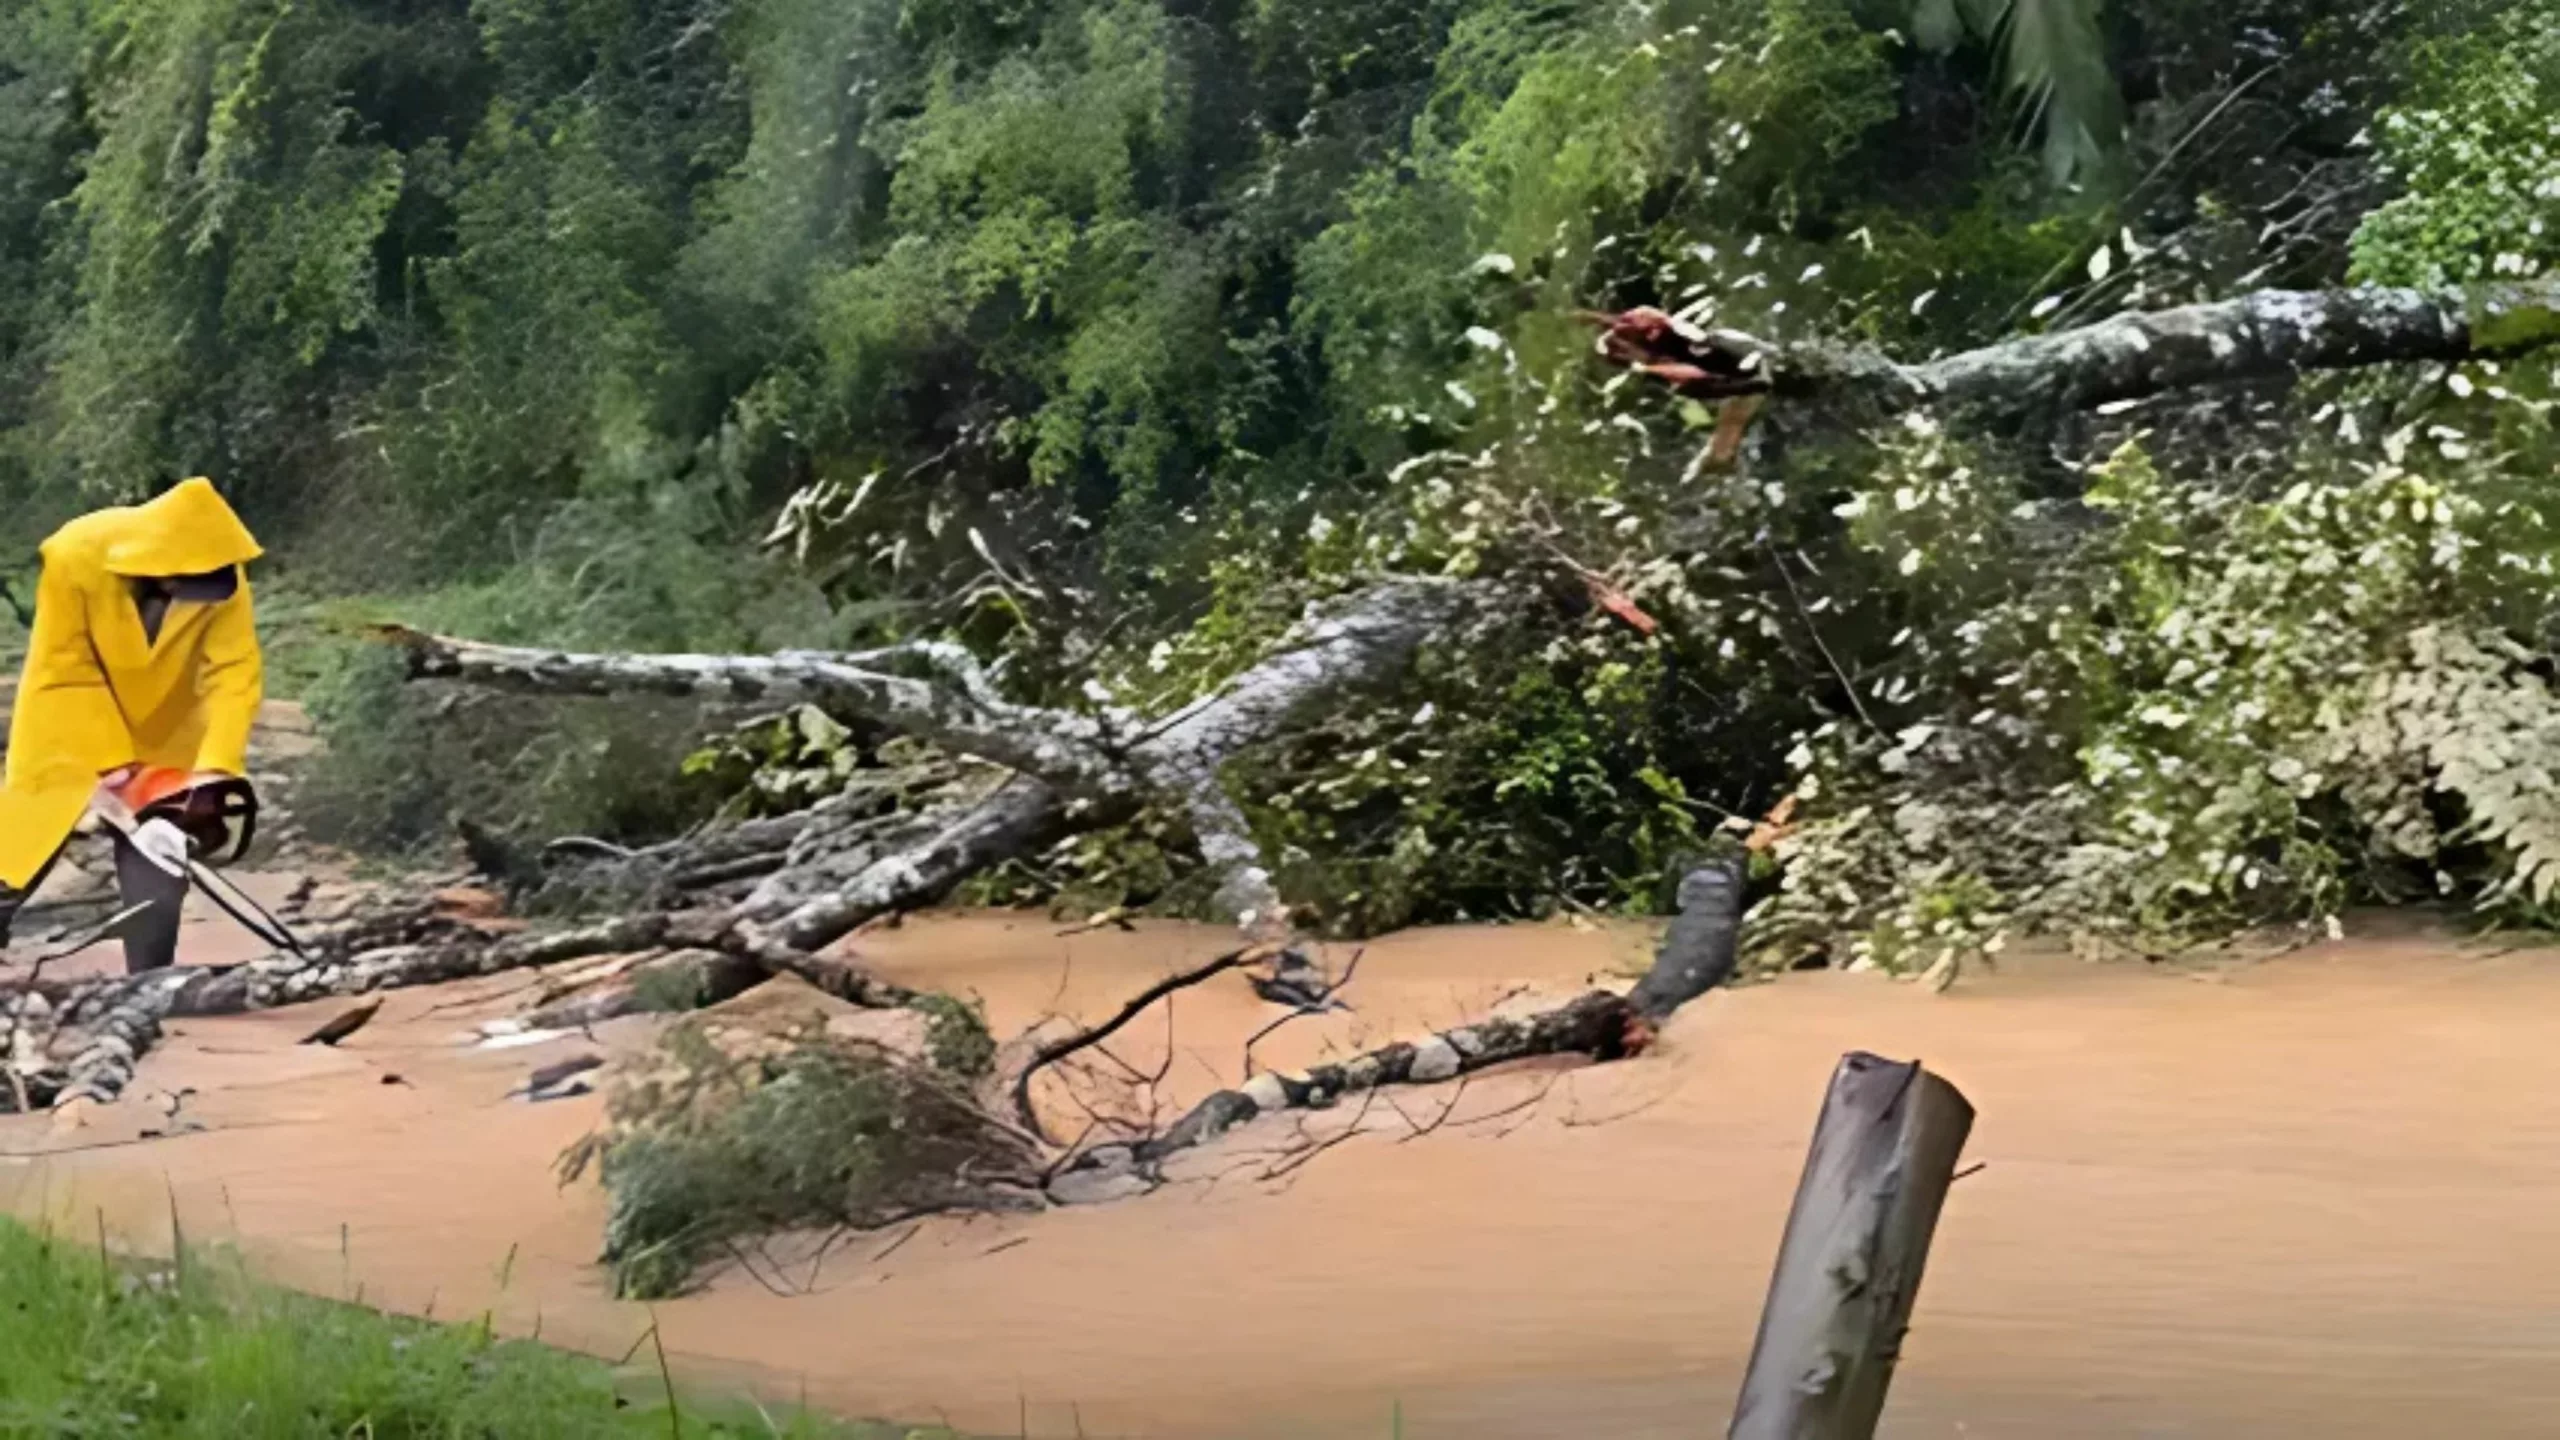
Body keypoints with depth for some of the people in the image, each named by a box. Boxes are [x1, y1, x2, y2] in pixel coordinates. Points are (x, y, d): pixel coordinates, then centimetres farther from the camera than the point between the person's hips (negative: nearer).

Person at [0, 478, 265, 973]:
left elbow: (235, 676, -22)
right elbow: (65, 677, -23)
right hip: (66, 734, -1)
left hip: (161, 746, 2)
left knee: (156, 877, -3)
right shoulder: (77, 556, -30)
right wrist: (112, 766, -26)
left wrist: (213, 773, -33)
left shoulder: (223, 580, -23)